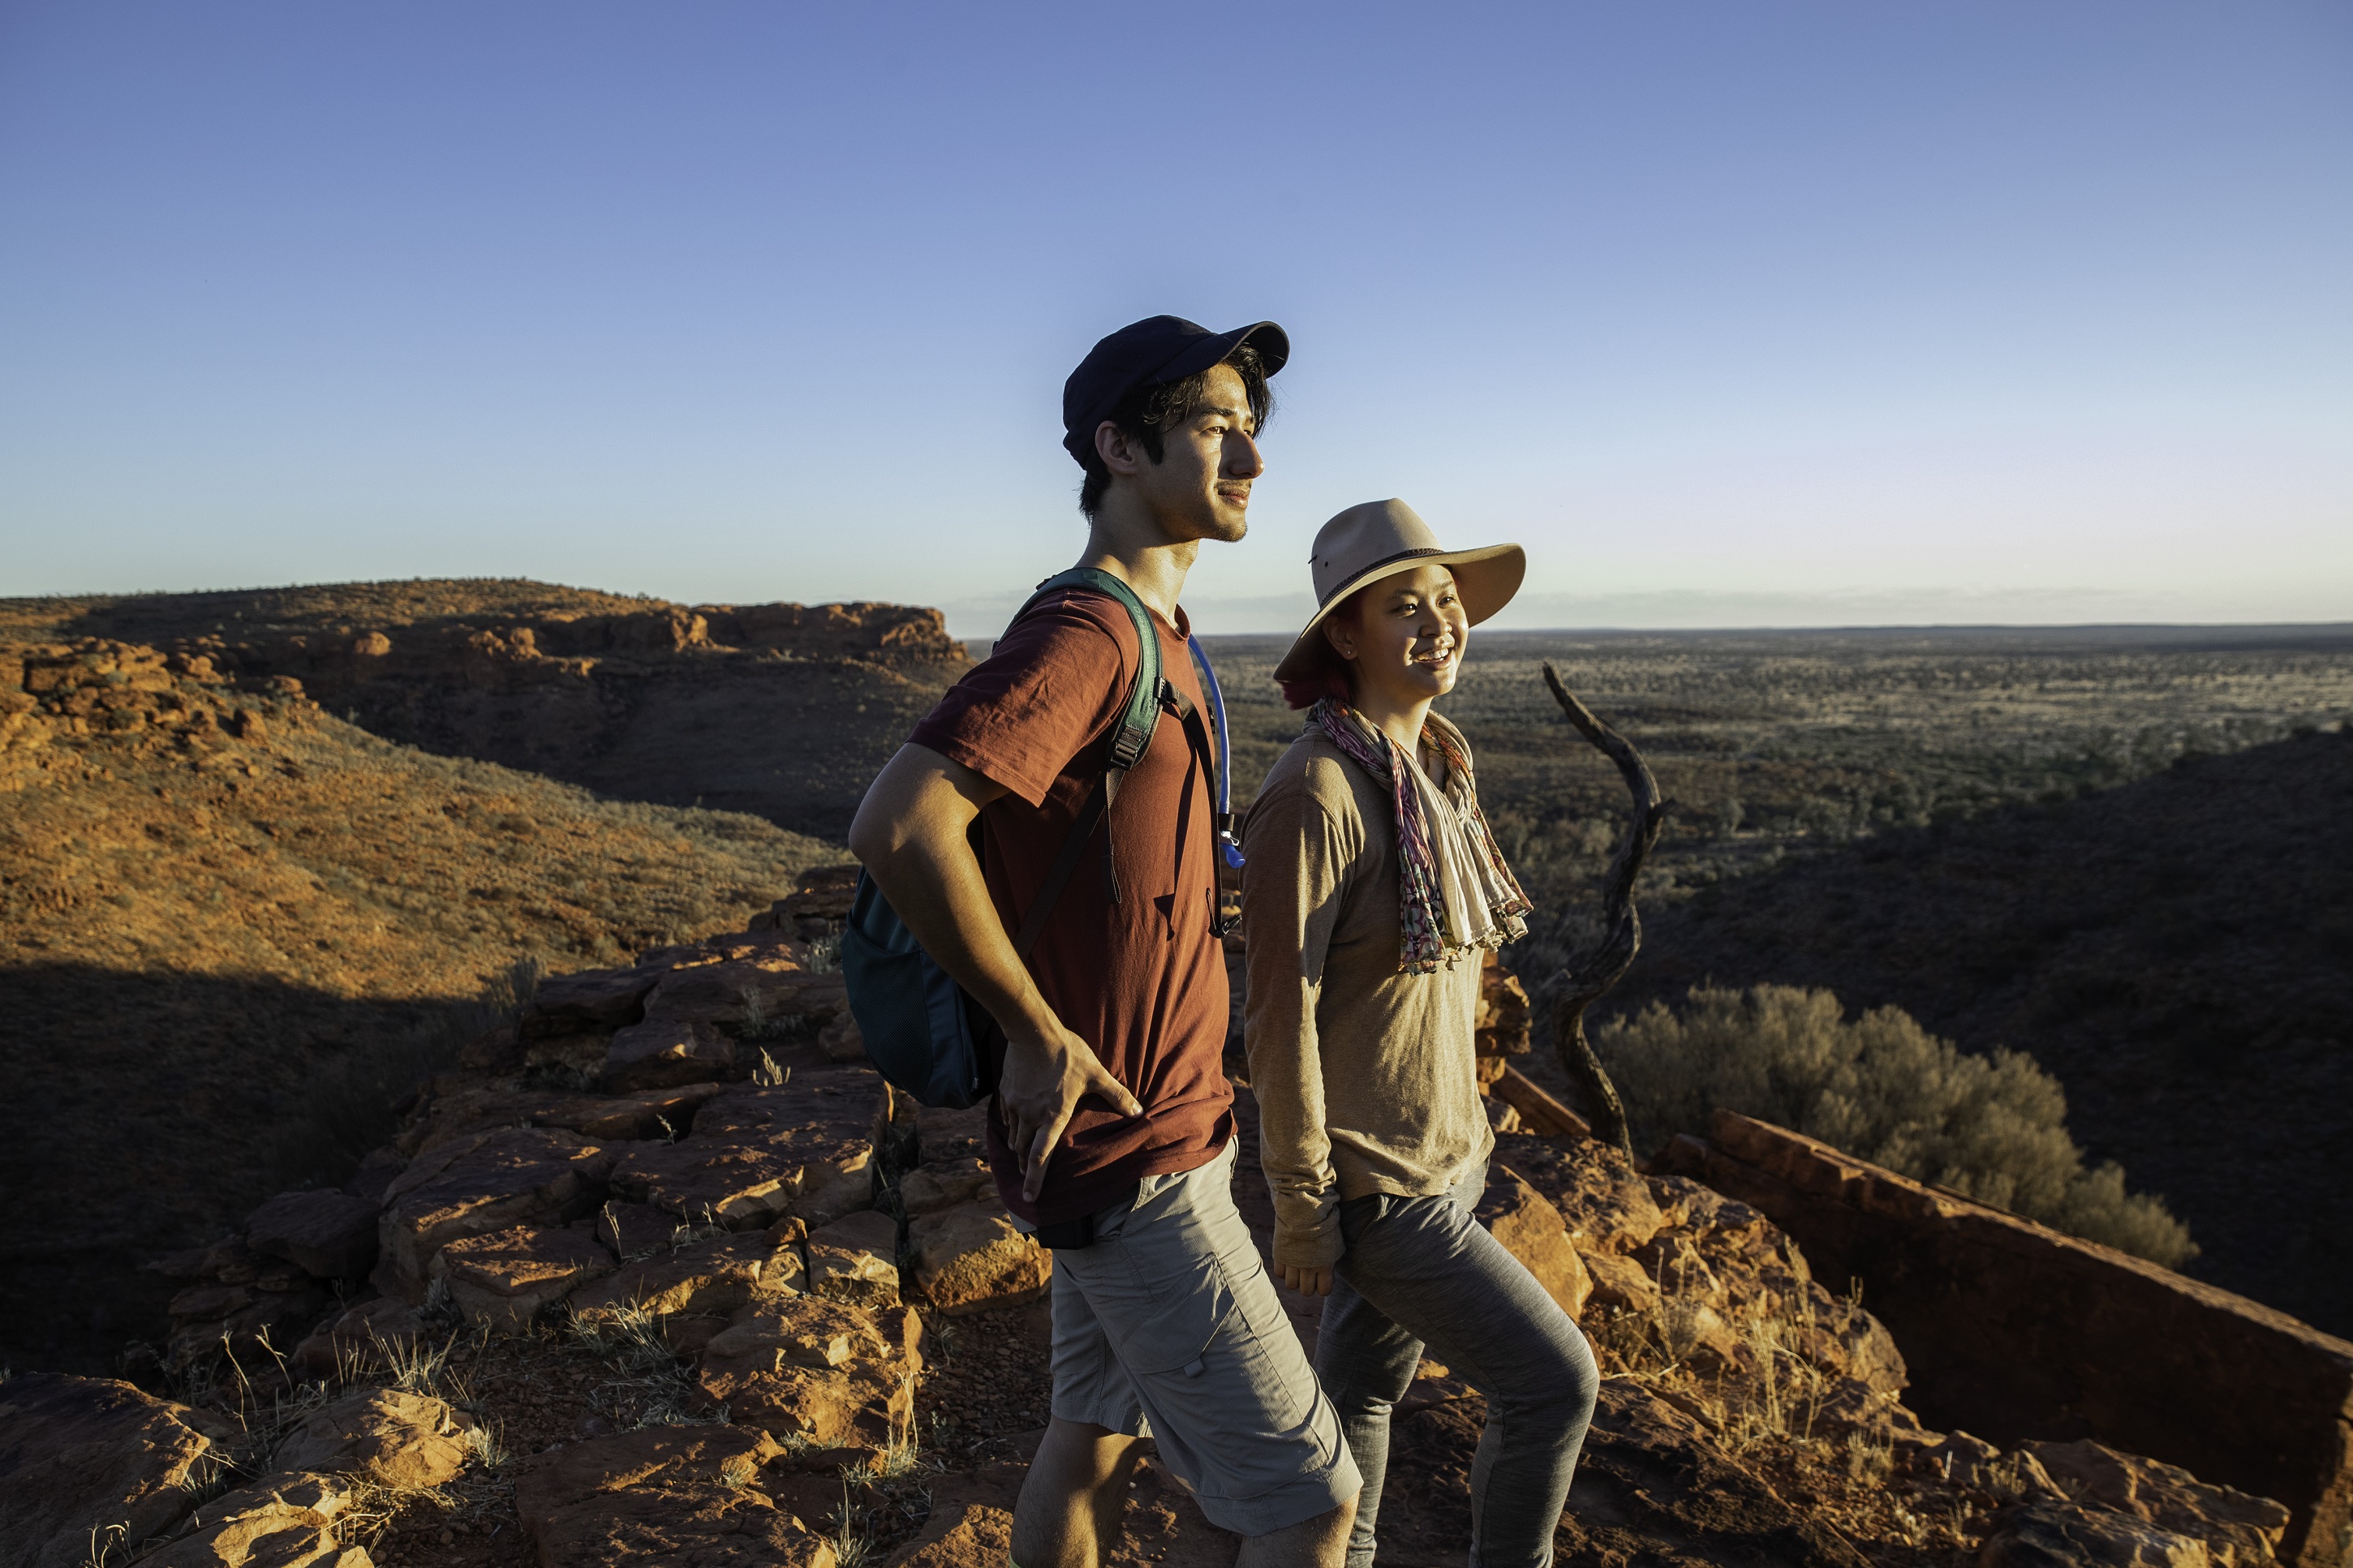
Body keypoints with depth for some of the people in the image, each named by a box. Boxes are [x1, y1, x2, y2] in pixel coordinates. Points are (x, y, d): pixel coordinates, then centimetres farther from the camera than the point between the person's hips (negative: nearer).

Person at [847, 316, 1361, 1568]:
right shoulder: (1084, 634, -22)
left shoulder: (1157, 638, 10)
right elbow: (898, 828, -34)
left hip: (1165, 1124, 9)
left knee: (1097, 1435, 24)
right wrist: (1037, 1035, -25)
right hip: (1131, 1153, -9)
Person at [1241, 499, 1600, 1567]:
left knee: (1366, 1382, 22)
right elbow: (1281, 1011, -21)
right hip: (1369, 1180, -8)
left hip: (1442, 1151, 8)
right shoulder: (1318, 790, -23)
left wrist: (1459, 1121, 17)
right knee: (1554, 1380, 2)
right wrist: (1300, 1208, -16)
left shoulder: (1437, 769, 4)